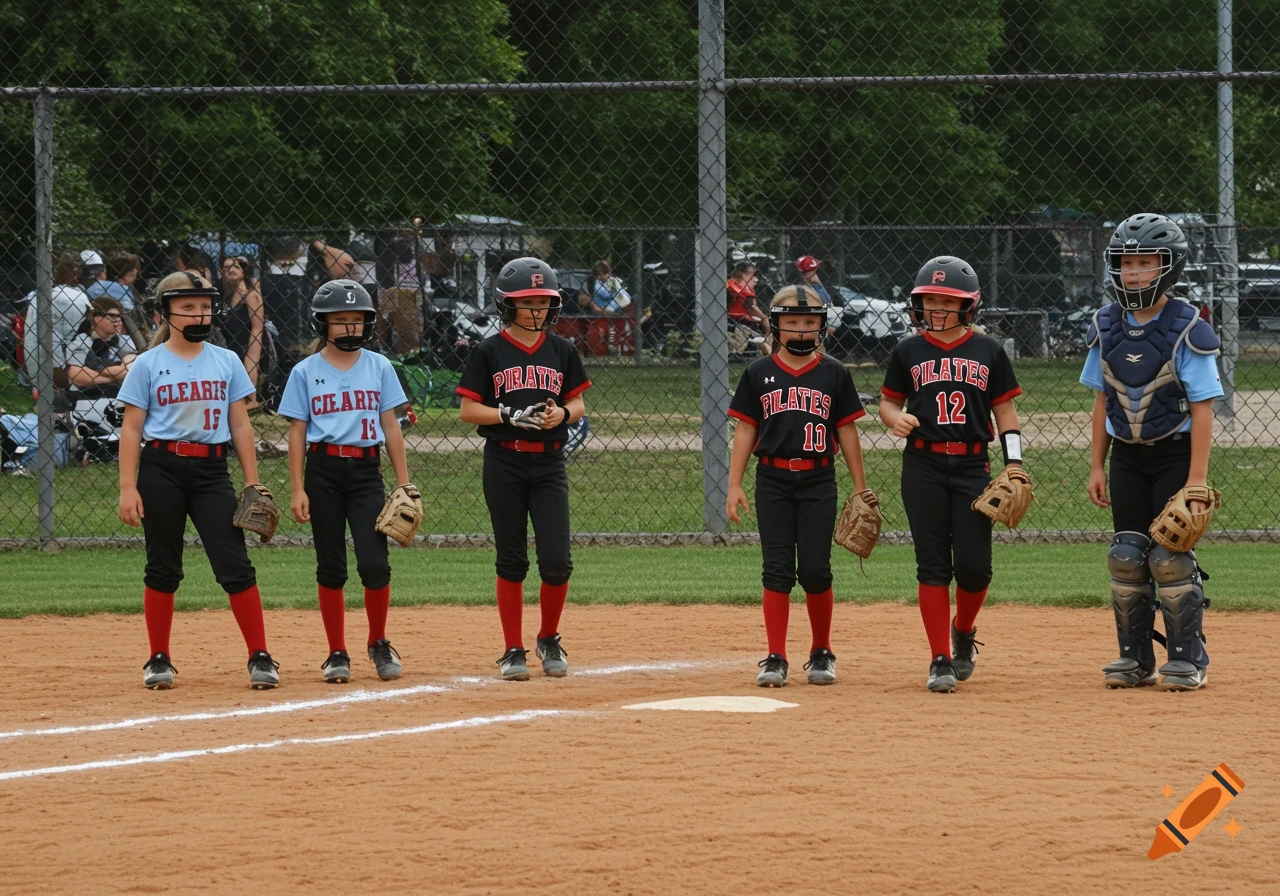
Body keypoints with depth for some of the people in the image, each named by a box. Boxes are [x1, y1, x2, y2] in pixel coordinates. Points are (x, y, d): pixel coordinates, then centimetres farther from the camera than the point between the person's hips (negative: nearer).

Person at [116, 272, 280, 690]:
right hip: (162, 468, -1)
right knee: (163, 567, 5)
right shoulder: (148, 365, 2)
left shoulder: (226, 362, 9)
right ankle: (159, 660, 14)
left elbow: (240, 425, 10)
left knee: (235, 564, -6)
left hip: (212, 470, 1)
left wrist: (252, 484, 5)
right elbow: (131, 429, 0)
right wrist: (128, 488, -7)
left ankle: (260, 656, -4)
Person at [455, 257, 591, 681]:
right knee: (511, 561, 3)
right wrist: (511, 415, -16)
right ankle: (513, 651, 12)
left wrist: (562, 414, -11)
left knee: (557, 561, -7)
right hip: (504, 463, -2)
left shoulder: (562, 351, 7)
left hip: (549, 463, 2)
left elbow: (578, 404, 12)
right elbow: (468, 409, -2)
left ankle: (549, 640, 15)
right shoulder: (489, 352, -1)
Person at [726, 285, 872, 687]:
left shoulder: (834, 374, 5)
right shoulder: (759, 374, 5)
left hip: (818, 483, 0)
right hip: (773, 482, 0)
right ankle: (775, 659, 2)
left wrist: (860, 488, 6)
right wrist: (734, 485, 0)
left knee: (815, 570, -2)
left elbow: (847, 431, 7)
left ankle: (821, 654, 15)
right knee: (777, 571, -1)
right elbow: (745, 431, 6)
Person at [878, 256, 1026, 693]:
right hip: (923, 466, 0)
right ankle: (940, 660, 3)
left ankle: (964, 632, 23)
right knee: (932, 564, -2)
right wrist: (896, 418, -11)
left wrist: (1014, 466, 0)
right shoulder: (908, 352, 7)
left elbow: (1004, 411, 8)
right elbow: (888, 402, 13)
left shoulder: (988, 352, 6)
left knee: (974, 565, -6)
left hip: (972, 466, 0)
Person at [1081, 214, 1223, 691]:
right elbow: (1103, 400, 10)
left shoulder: (1186, 330, -14)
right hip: (1127, 456, 5)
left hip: (1175, 454, -5)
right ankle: (1135, 658, 12)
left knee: (1171, 557, -8)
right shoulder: (1106, 326, 2)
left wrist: (1196, 480, -18)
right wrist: (1097, 466, 7)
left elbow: (1202, 408, -14)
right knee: (1126, 557, 3)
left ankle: (1187, 657, 3)